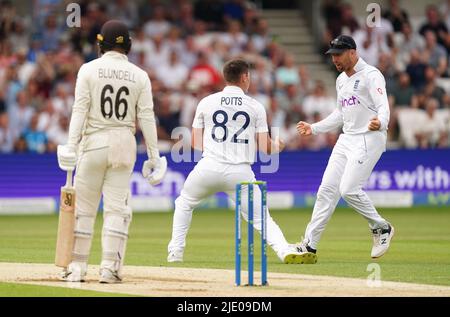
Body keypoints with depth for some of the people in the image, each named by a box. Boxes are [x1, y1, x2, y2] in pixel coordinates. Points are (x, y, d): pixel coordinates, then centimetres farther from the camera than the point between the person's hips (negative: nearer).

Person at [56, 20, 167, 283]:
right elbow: (146, 117, 0)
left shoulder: (89, 70, -2)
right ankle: (110, 267, -4)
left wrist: (72, 145, -11)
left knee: (84, 207, 5)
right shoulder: (139, 75, 3)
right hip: (125, 143, 1)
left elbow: (80, 110, -8)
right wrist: (154, 155, 3)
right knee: (117, 207, 3)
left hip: (93, 142, -1)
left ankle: (77, 268, 6)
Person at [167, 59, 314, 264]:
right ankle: (286, 251, -17)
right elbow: (265, 147, 4)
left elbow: (196, 144, 10)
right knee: (261, 218, 5)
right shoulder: (256, 107, 7)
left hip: (208, 168, 1)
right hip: (240, 172, 0)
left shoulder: (206, 102, 9)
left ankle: (176, 252, 19)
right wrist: (277, 146, 27)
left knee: (184, 203, 26)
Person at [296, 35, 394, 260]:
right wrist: (314, 128, 24)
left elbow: (383, 107, -22)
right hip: (346, 139, 9)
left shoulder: (371, 76, -10)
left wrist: (380, 122, -44)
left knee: (349, 189, -18)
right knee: (327, 189, 4)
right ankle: (309, 244, 8)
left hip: (369, 139, -9)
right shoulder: (341, 80, 17)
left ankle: (381, 228, 3)